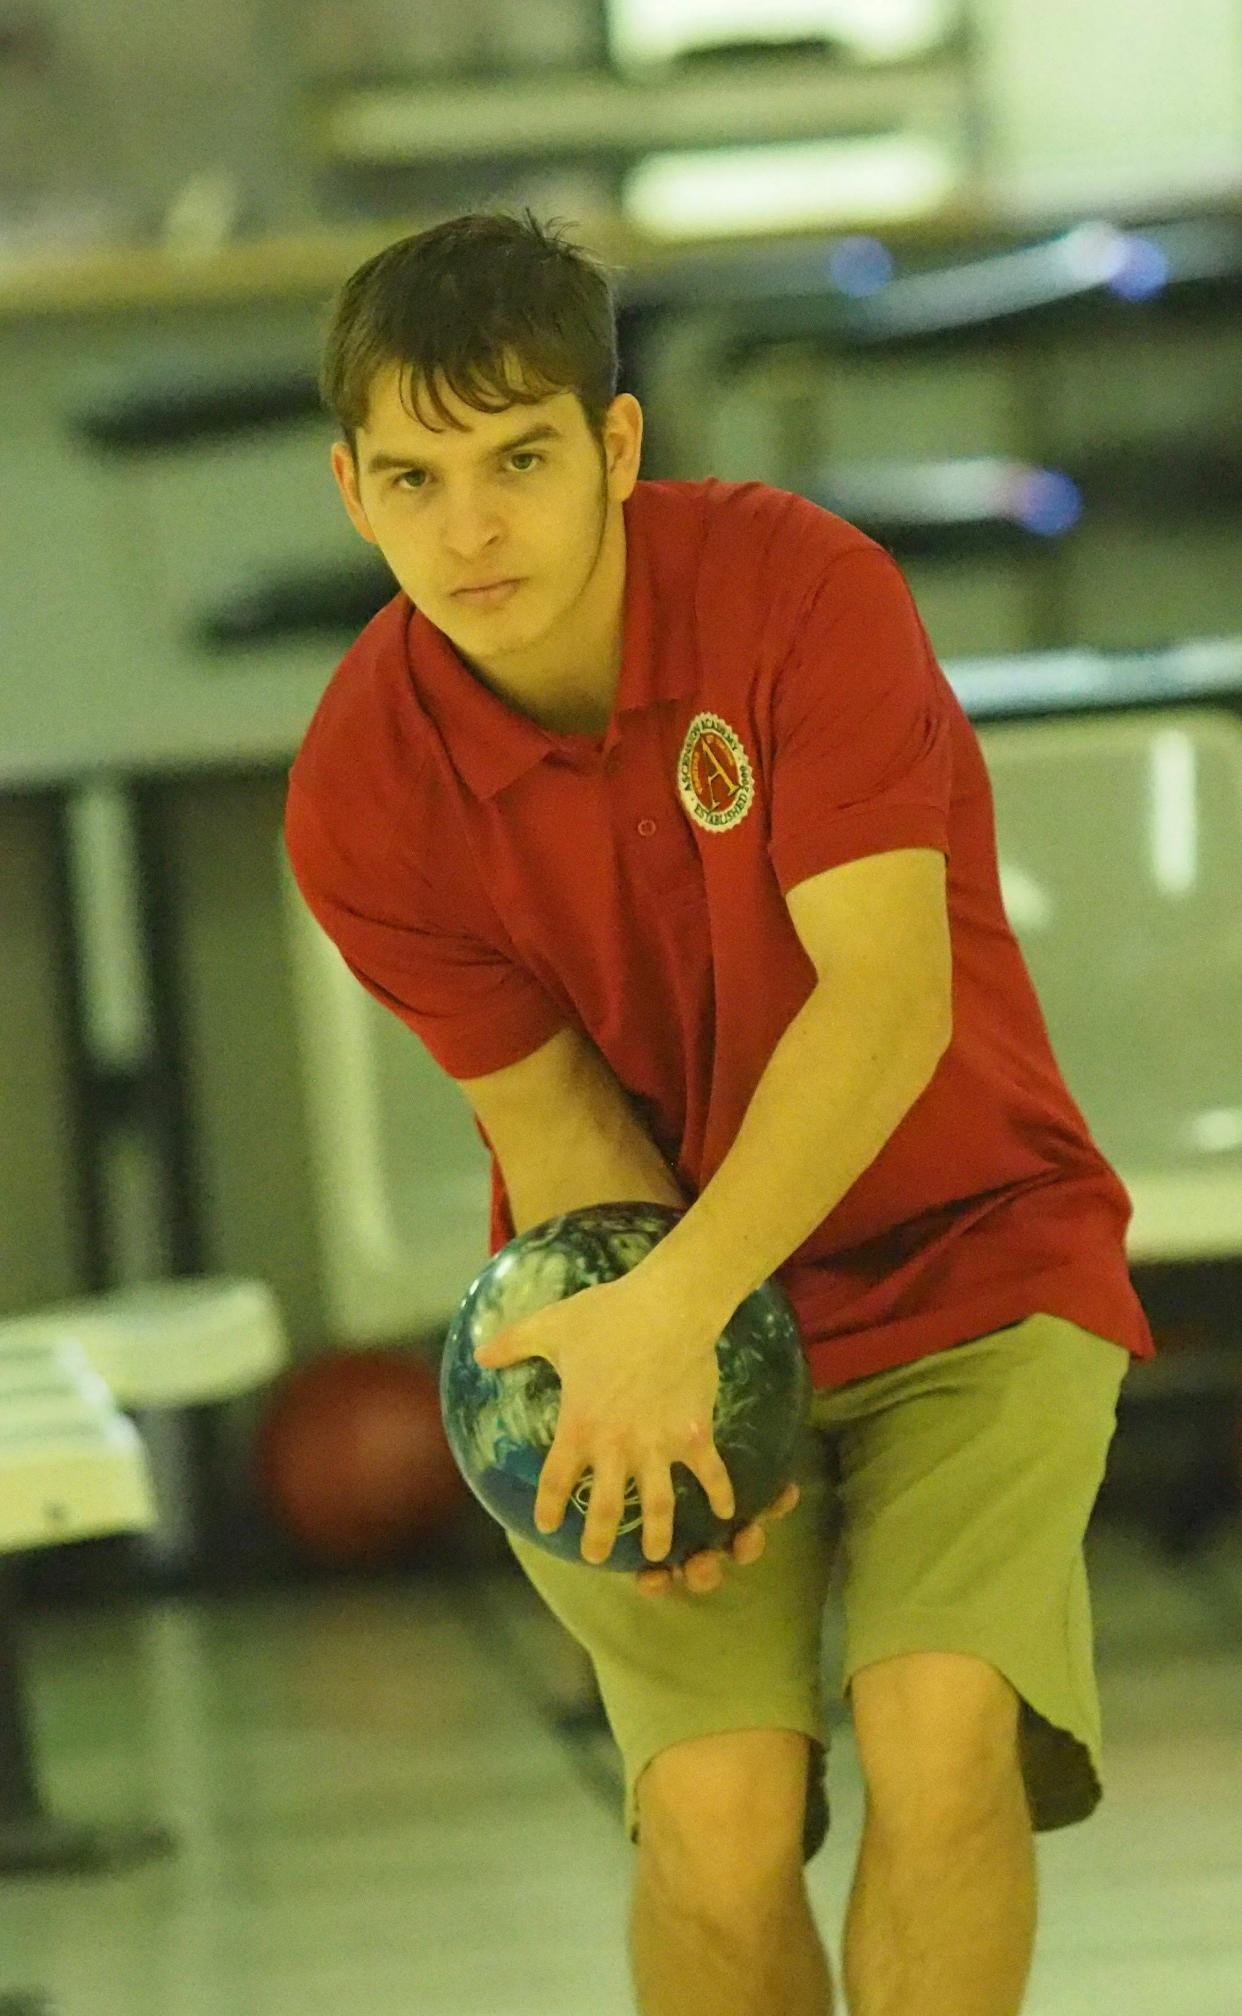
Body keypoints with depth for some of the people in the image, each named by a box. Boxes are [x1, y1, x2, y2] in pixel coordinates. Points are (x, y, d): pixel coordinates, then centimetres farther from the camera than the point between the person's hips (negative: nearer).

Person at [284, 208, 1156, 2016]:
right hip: (654, 1319, 1)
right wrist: (650, 1387, -23)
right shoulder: (360, 797, -12)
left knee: (941, 1738, -25)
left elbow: (889, 996, -24)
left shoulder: (799, 585, -19)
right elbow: (551, 1113, -6)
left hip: (963, 1257, -1)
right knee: (722, 1819, -20)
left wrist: (676, 1305, -32)